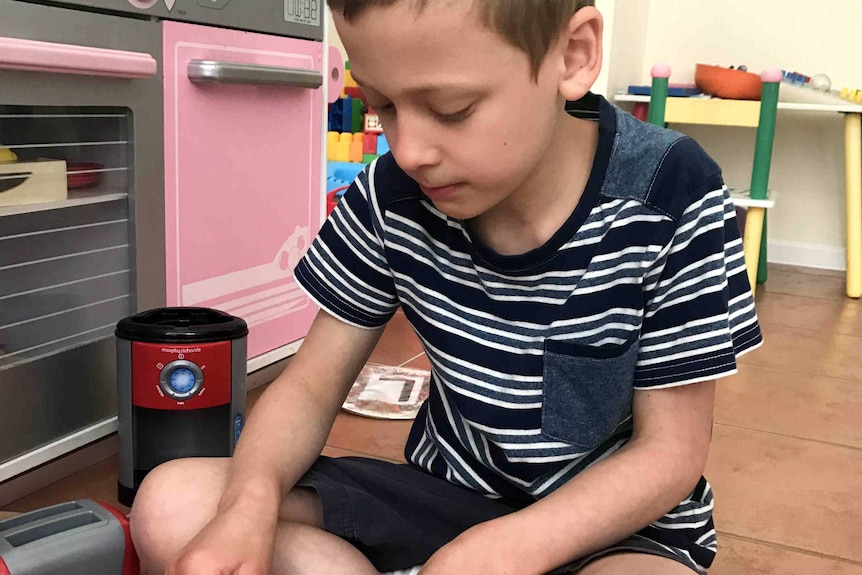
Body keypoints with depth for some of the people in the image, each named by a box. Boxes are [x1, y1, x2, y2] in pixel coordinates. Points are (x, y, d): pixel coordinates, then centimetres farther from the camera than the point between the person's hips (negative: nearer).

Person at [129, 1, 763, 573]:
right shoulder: (392, 198, -11)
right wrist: (252, 501, -26)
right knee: (172, 510, -13)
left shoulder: (670, 203, -20)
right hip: (447, 492, 4)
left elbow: (671, 448, -15)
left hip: (620, 518, -3)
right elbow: (312, 383, -3)